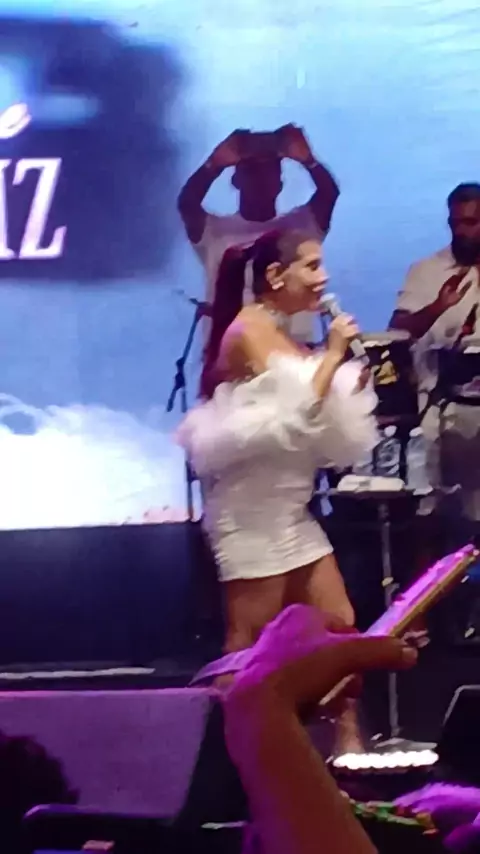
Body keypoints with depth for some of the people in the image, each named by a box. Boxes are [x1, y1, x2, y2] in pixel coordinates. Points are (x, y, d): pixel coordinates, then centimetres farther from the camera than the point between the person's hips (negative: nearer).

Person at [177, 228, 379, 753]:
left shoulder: (278, 335, 15)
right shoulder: (251, 329, -13)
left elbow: (308, 414, 16)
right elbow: (298, 408, -21)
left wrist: (357, 379, 3)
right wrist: (333, 353, -10)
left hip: (288, 507, 10)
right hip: (253, 509, -10)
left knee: (338, 625, 9)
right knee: (251, 644, -4)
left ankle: (348, 744, 16)